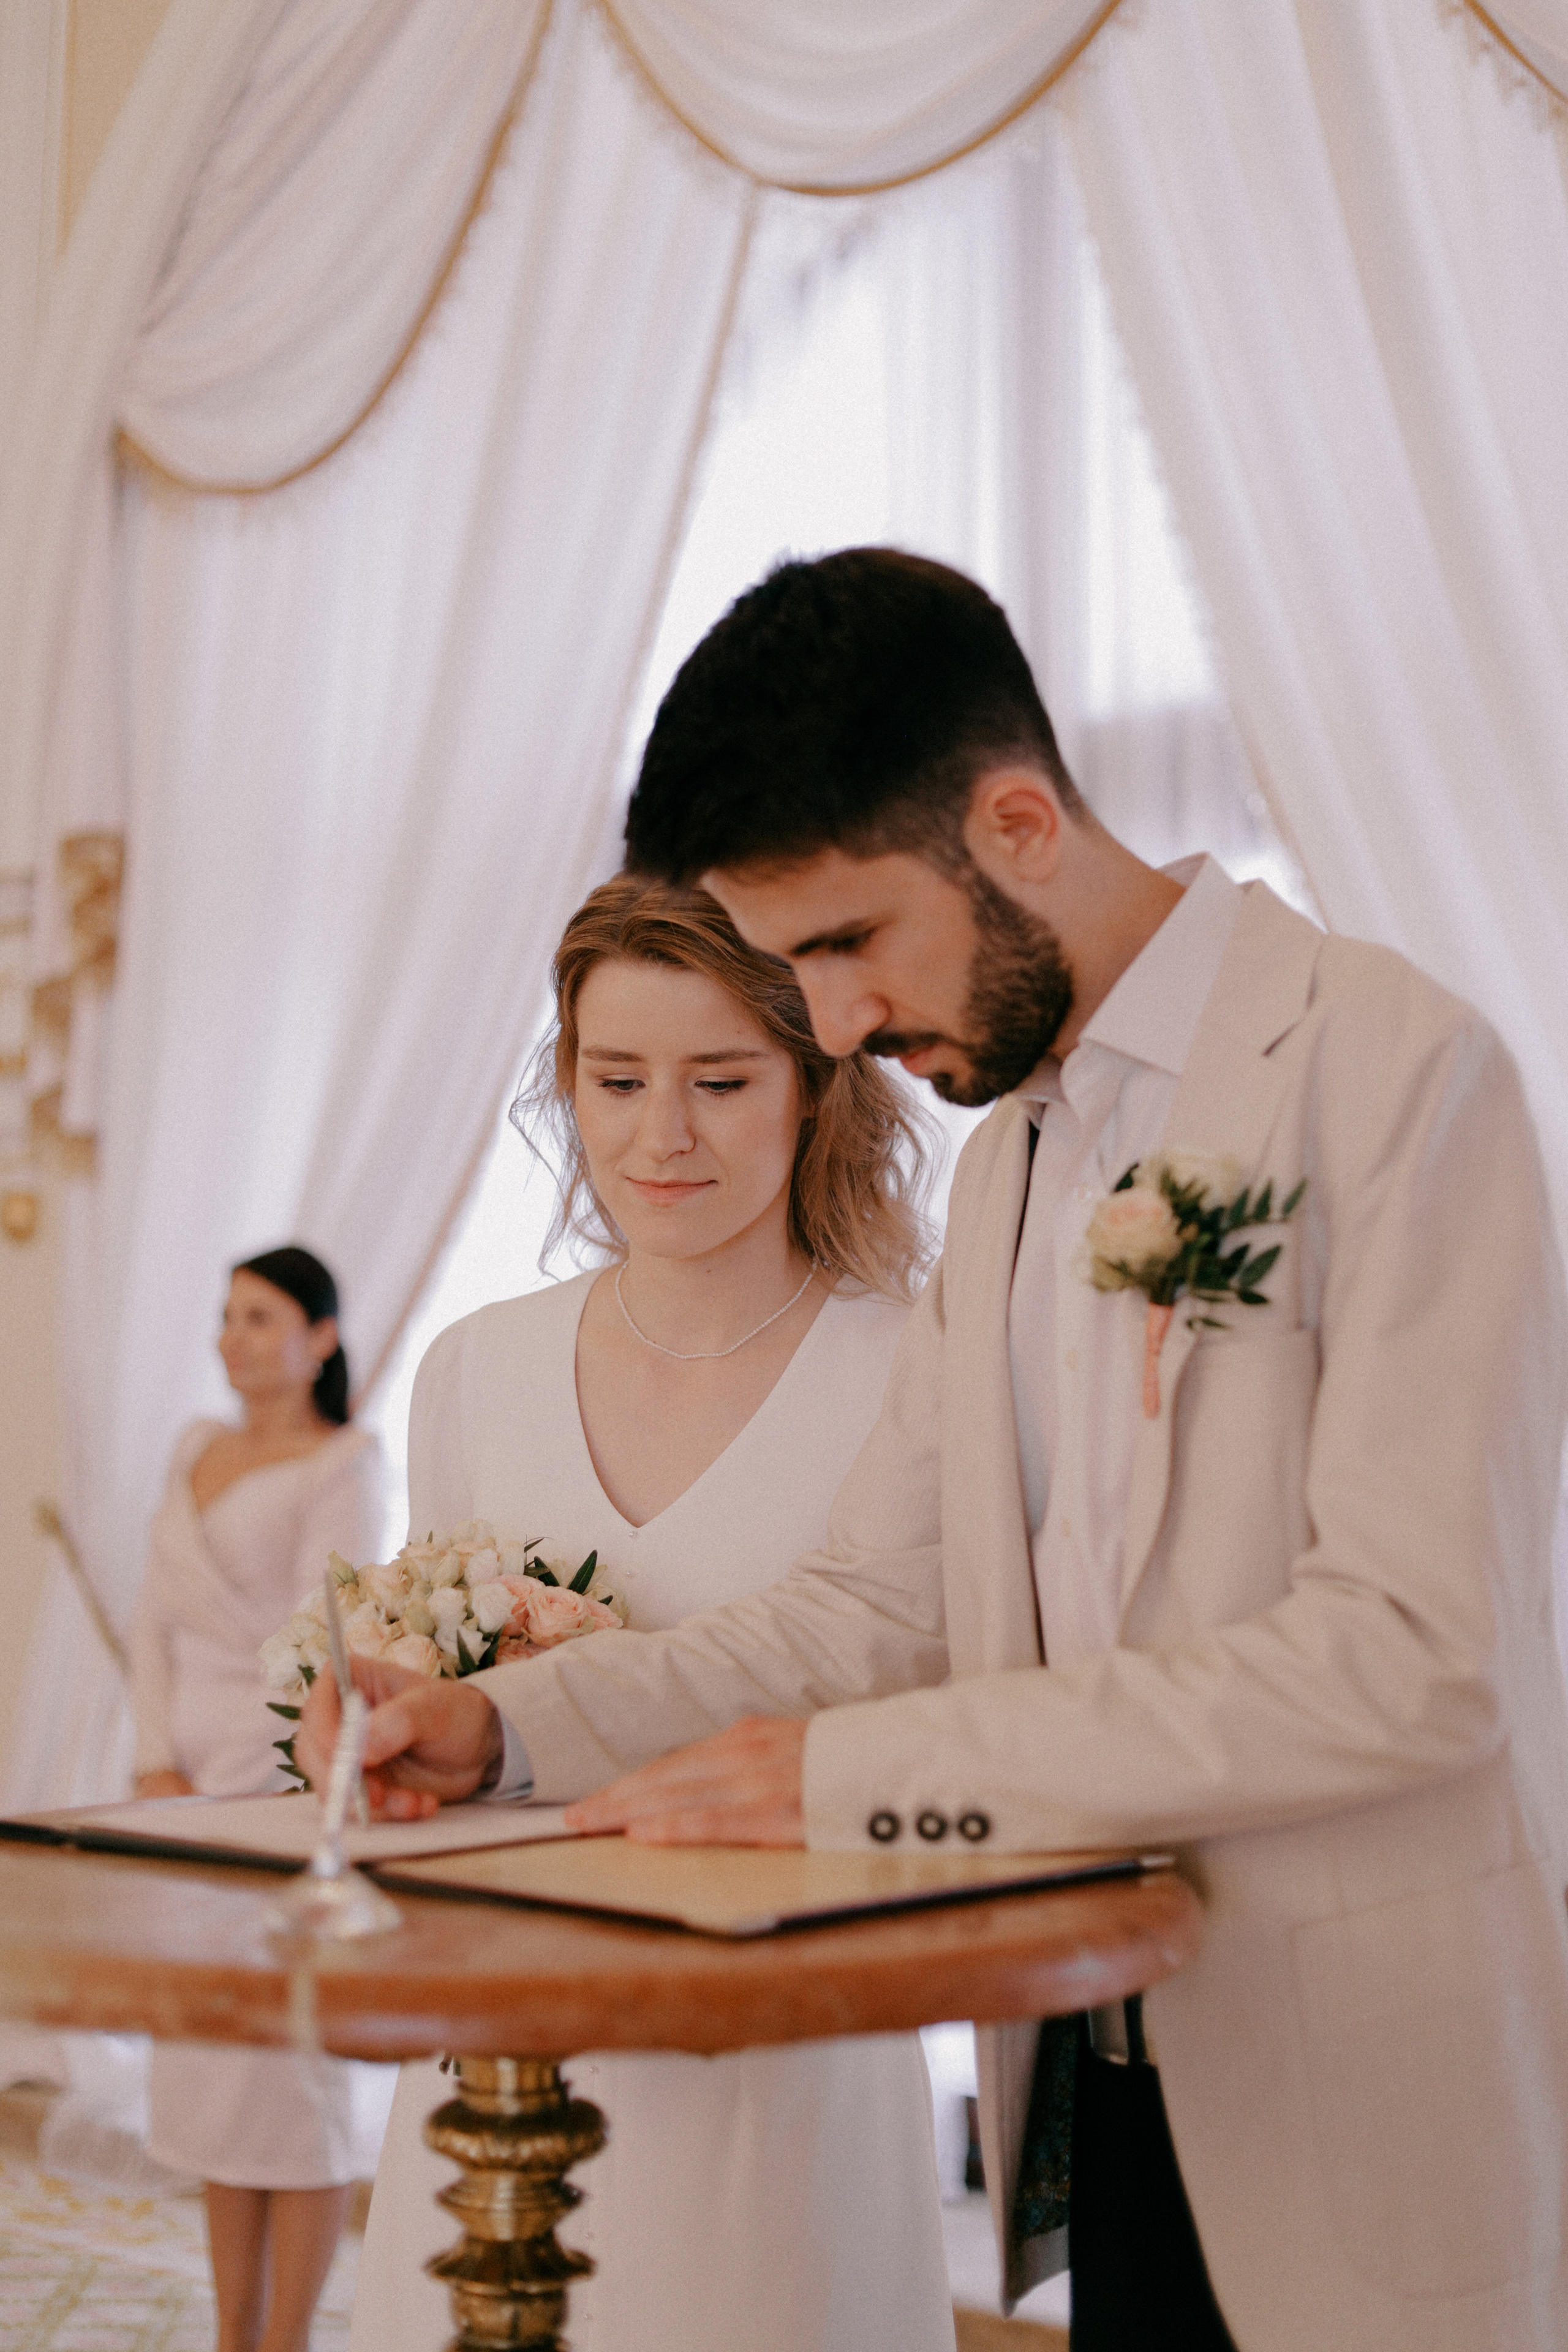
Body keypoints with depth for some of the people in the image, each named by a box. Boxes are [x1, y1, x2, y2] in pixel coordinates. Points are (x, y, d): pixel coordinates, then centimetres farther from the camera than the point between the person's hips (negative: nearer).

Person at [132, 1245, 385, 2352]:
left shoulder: (343, 1462, -6)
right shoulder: (199, 1448, 14)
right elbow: (158, 1620, 11)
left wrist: (233, 1798, -12)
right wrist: (159, 1764, -1)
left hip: (288, 1784, -7)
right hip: (193, 1783, 7)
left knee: (291, 2065, -2)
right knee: (206, 2064, 9)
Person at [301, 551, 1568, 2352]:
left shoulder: (1392, 1067, -15)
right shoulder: (1000, 1170, 13)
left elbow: (1414, 1653, -22)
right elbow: (877, 1606, 11)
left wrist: (857, 1771, -21)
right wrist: (509, 1723, -2)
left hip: (1378, 2133, -7)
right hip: (1112, 2100, 7)